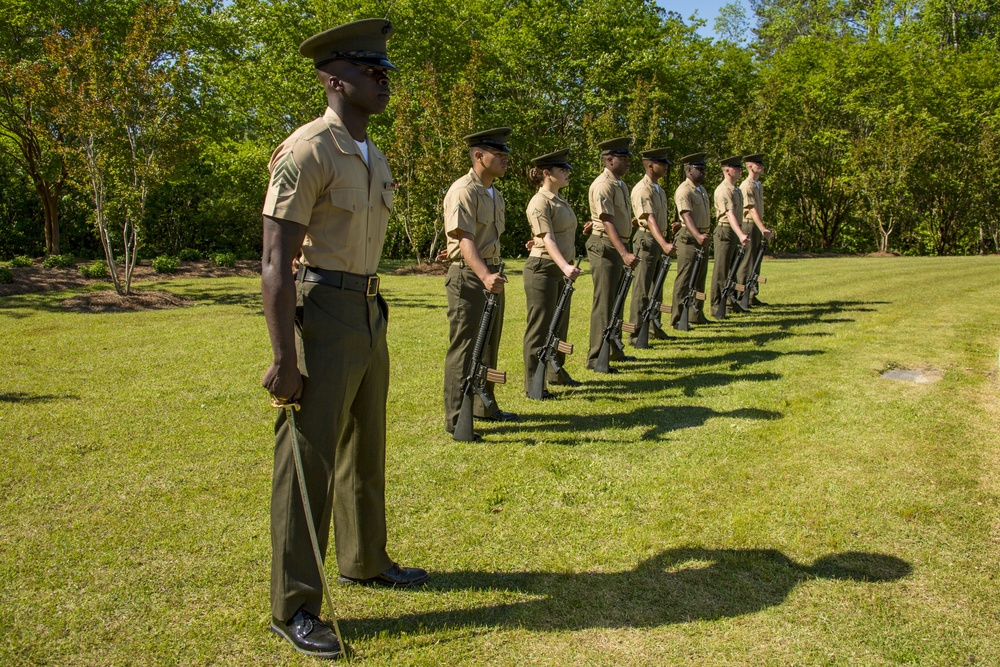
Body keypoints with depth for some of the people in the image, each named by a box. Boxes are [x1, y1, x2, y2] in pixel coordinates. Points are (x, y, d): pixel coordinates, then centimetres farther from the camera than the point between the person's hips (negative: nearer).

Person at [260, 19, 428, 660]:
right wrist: (284, 360, -23)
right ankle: (294, 608, 10)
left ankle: (365, 559, 37)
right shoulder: (307, 151, -14)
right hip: (322, 314, -9)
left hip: (369, 313, 9)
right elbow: (275, 260, -19)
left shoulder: (375, 157, 14)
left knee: (366, 447, 19)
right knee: (309, 459, -3)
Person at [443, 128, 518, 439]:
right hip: (468, 276, -9)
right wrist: (484, 275, -40)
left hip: (492, 274, 9)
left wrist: (493, 273, 13)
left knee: (489, 346, 18)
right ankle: (456, 420, 3)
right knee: (464, 348, -5)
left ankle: (484, 406, 32)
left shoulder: (494, 192, 14)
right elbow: (465, 239, -26)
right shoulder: (463, 191, -15)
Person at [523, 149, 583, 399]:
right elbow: (548, 238, -25)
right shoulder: (540, 202, -14)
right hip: (543, 269, -9)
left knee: (560, 323, 17)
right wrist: (564, 266, -36)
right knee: (540, 327, -4)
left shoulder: (561, 200, 14)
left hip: (562, 269, 9)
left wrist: (567, 266, 12)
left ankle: (556, 372, 31)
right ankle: (533, 383, 4)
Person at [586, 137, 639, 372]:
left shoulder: (620, 184, 14)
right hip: (605, 247, -10)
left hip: (618, 246, 10)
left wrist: (624, 251, 12)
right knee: (604, 303, -7)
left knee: (616, 300, 17)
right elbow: (607, 222, -25)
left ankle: (613, 349, 30)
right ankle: (595, 358, -1)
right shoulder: (603, 185, -16)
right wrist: (624, 253, -33)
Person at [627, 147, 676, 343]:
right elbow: (649, 219, -27)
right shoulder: (642, 189, -16)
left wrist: (665, 243, 12)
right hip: (647, 240, -9)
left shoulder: (659, 189, 13)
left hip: (660, 241, 9)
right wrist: (664, 243, -37)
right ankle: (636, 333, -2)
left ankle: (653, 326, 26)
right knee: (642, 288, -6)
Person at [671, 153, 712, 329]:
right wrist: (697, 235, -42)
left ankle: (696, 315, 25)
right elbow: (687, 216, -29)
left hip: (703, 238, 10)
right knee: (684, 280, -8)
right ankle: (677, 319, -4)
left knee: (699, 279, 15)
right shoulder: (684, 190, -15)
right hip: (689, 239, -9)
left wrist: (703, 236, 19)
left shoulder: (701, 190, 16)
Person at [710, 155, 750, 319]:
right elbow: (730, 214, -28)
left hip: (736, 233, 9)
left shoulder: (737, 189, 15)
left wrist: (741, 234, 18)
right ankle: (717, 306, 1)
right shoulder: (722, 190, -16)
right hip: (725, 231, -9)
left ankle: (732, 302, 23)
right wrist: (741, 234, -38)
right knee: (721, 271, -4)